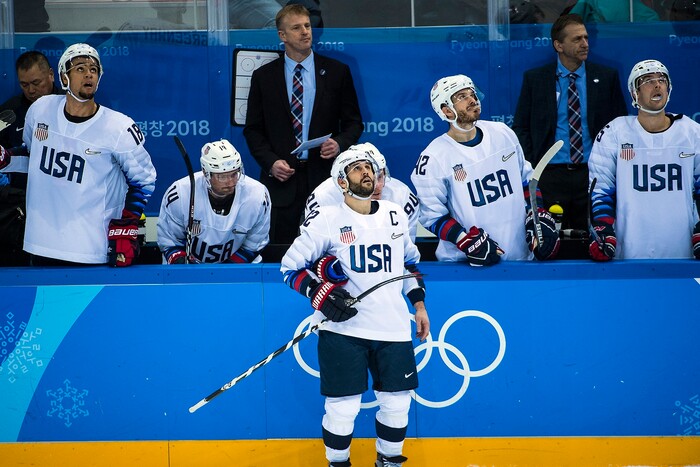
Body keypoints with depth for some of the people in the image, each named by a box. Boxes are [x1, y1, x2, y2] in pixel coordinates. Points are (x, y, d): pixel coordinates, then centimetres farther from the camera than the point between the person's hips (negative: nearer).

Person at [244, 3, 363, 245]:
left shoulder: (337, 71, 6)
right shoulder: (263, 76, 7)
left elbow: (354, 122, 9)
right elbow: (253, 129, 8)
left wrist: (340, 143, -12)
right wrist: (271, 162, -7)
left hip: (324, 177, 0)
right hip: (281, 178, 0)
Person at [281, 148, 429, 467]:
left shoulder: (395, 215, 10)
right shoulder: (327, 219, -5)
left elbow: (410, 261, 24)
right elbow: (290, 266, -2)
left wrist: (419, 304, 18)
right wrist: (319, 294, -17)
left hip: (393, 327, 4)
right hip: (343, 327, -4)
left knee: (397, 402, 9)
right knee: (343, 406, -4)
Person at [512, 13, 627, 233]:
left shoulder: (606, 77, 7)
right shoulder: (534, 78, 5)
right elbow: (520, 127, 7)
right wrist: (531, 167, -3)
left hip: (593, 174, 1)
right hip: (550, 174, -1)